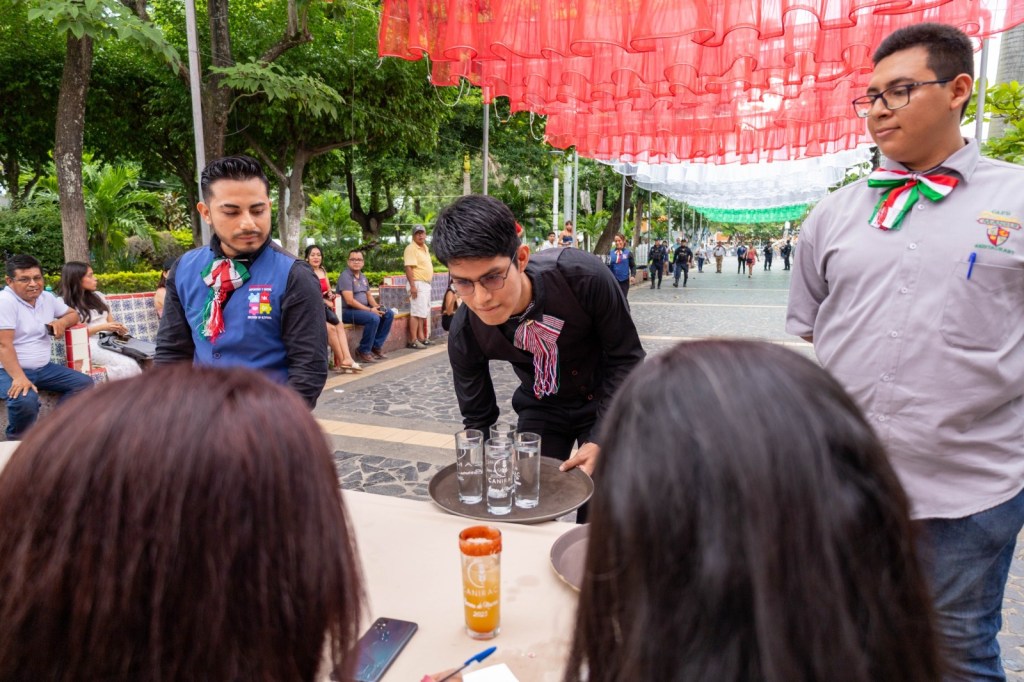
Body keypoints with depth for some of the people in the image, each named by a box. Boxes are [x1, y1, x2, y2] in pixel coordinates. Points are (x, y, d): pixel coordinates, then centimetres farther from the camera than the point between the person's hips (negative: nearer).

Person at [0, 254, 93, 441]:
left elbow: (73, 314, 22)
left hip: (43, 368, 8)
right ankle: (18, 444, -6)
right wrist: (19, 378, -33)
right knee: (25, 400, -35)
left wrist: (62, 322, -5)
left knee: (84, 383, -5)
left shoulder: (47, 298, 6)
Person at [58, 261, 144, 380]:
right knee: (130, 365, -34)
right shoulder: (65, 303, 2)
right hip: (90, 344, -6)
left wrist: (118, 328, -1)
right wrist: (102, 327, -17)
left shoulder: (98, 296, 21)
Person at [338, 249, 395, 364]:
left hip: (363, 308, 9)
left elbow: (369, 295, 17)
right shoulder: (345, 276, -14)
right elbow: (350, 301, -21)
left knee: (389, 314, -2)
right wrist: (370, 310, -20)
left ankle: (376, 346, 1)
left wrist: (377, 307, -4)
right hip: (347, 311, -9)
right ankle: (364, 351, -14)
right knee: (374, 318, -31)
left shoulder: (363, 277, 14)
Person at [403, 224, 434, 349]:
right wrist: (412, 286, -26)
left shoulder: (425, 248, 16)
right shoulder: (411, 248, -13)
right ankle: (413, 340, -9)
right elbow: (408, 268, -20)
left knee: (424, 312, 14)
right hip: (417, 284, -9)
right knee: (416, 313, -10)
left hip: (426, 284, 10)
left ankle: (421, 336, 23)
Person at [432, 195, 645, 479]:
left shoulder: (582, 275, -34)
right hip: (540, 407, 2)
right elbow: (478, 418, -9)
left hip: (606, 400, -2)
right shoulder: (465, 334, -25)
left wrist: (600, 441, -26)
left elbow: (626, 357, -21)